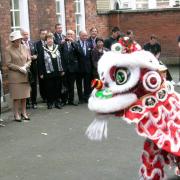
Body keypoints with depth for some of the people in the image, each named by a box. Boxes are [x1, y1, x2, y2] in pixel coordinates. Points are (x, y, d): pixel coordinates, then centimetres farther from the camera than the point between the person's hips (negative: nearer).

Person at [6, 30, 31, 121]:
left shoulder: (24, 47, 7)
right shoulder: (9, 49, -5)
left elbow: (29, 60, 9)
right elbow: (8, 63, -8)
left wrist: (25, 66, -10)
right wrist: (19, 68, -13)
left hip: (25, 75, 4)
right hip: (14, 76, -4)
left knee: (24, 95, 8)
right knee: (16, 96, -1)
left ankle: (24, 113, 19)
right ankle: (16, 114, 7)